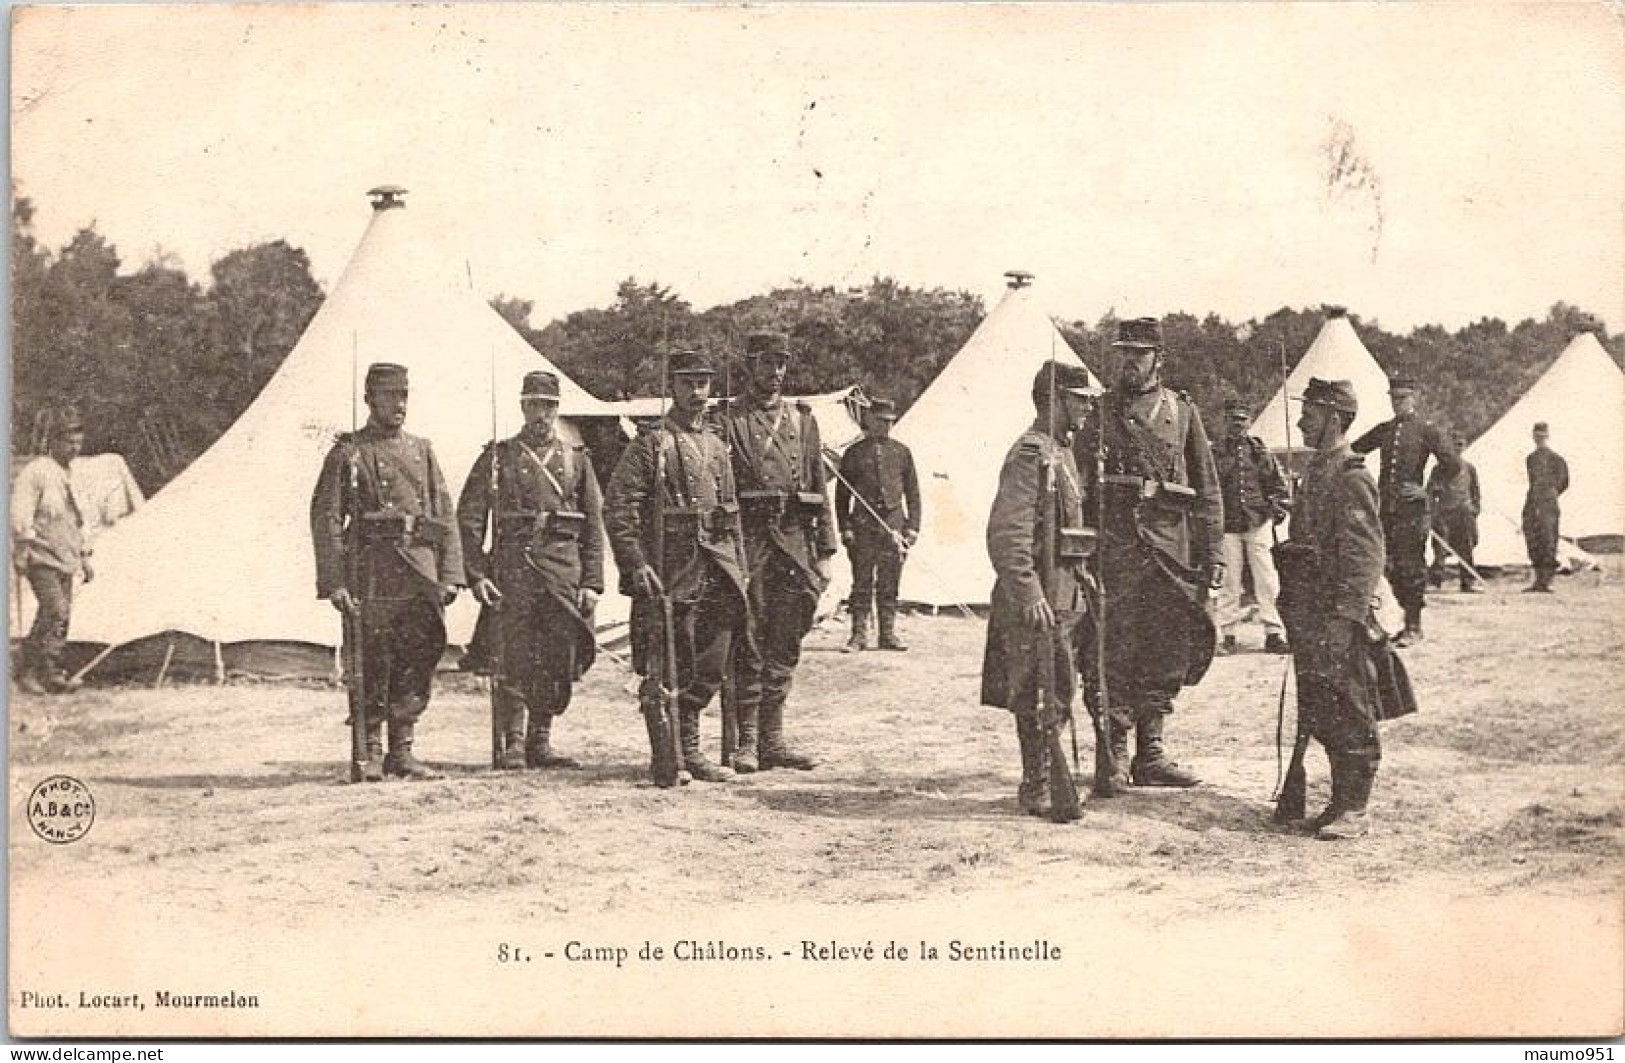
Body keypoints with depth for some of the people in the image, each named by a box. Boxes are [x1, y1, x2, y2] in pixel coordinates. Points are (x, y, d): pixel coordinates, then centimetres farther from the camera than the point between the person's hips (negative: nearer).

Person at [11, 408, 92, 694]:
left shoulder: (68, 477, 19)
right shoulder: (35, 471, -8)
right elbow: (19, 514, -16)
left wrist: (85, 557, 24)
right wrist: (21, 551, -23)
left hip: (64, 561, 8)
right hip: (42, 558, -8)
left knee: (50, 617, 6)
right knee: (57, 611, -18)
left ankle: (29, 672, 11)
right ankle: (51, 673, -14)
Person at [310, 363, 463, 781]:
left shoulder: (422, 451, 16)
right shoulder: (347, 453, 3)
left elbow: (446, 515, 14)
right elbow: (325, 518, -3)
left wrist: (450, 575, 4)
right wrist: (333, 582, -12)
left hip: (421, 573, 4)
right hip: (370, 573, -4)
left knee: (416, 666, 4)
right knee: (371, 666, -2)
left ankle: (402, 750, 13)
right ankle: (369, 753, 8)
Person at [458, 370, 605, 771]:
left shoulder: (577, 460, 14)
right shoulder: (497, 457, 8)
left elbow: (594, 527, 11)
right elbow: (469, 518, 3)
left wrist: (592, 583, 3)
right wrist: (476, 574, -6)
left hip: (564, 571, 2)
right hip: (511, 569, -2)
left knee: (558, 661, 3)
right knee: (512, 659, -5)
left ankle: (540, 743, 13)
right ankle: (511, 745, 1)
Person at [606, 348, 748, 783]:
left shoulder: (716, 446, 17)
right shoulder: (650, 444, -3)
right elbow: (618, 508, -10)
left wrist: (739, 569, 17)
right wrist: (635, 564, -18)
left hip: (716, 571, 6)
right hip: (668, 574, -6)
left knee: (711, 666, 3)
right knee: (663, 671, 0)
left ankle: (688, 750, 17)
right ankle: (665, 760, 9)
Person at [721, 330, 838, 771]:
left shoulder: (802, 419, 15)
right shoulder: (728, 420, 2)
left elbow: (820, 488, 14)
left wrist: (825, 552, 8)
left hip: (795, 541, 4)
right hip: (748, 540, -4)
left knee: (784, 647, 7)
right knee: (748, 646, -1)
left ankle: (773, 738, 14)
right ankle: (746, 740, 4)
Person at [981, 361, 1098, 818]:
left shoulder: (1061, 452, 17)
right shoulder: (1030, 453, -15)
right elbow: (1007, 535, -23)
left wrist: (1082, 577, 22)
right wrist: (1029, 596, -27)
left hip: (1064, 591, 10)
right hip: (1039, 595, -10)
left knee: (1060, 690, 14)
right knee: (1041, 698, -5)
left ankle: (1049, 781, 24)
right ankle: (1039, 791, 1)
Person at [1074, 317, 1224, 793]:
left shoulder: (1182, 411, 10)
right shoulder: (1098, 414, 6)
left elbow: (1207, 489, 10)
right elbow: (1076, 489, 6)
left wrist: (1213, 553, 4)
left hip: (1172, 551, 2)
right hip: (1113, 551, -2)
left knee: (1166, 656, 6)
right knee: (1112, 655, -3)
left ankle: (1151, 754, 17)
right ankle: (1114, 757, 5)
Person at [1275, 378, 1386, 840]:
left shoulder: (1351, 477, -12)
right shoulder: (1316, 471, 17)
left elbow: (1365, 556, -18)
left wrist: (1343, 619, -23)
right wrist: (1295, 617, 21)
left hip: (1337, 617, -9)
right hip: (1310, 619, 9)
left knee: (1349, 715, -3)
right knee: (1318, 714, 12)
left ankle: (1354, 811, 2)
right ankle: (1341, 800, 21)